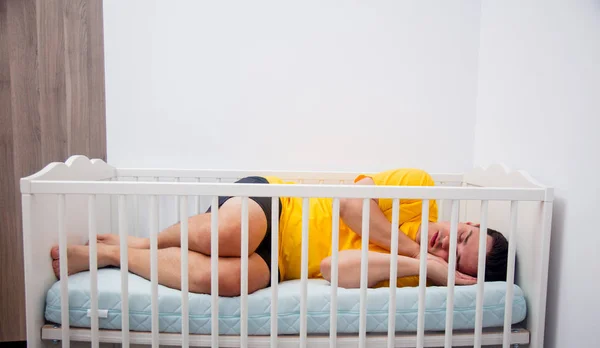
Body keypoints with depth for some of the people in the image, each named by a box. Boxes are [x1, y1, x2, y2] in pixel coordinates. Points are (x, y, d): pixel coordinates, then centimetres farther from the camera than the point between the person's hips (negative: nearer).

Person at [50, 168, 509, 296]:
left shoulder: (409, 276, -3)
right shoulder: (421, 188, -5)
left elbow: (334, 269, -18)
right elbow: (353, 199, -14)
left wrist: (419, 263, -19)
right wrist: (412, 249, -16)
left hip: (275, 263, 2)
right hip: (269, 202, -1)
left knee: (224, 277, -32)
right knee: (225, 235, -37)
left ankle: (107, 253, -5)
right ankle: (138, 243, -4)